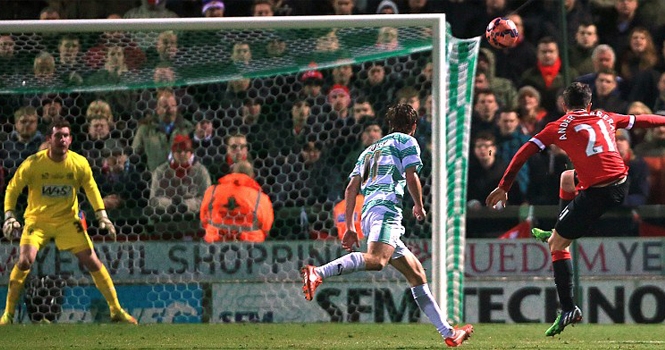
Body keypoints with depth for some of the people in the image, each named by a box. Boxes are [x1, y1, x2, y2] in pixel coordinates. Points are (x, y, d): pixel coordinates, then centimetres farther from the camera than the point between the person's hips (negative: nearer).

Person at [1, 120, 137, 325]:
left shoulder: (80, 164, -9)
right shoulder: (33, 163, -16)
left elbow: (91, 188, 8)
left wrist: (102, 216, 1)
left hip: (68, 220, 2)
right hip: (37, 219, -2)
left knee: (93, 262, -3)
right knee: (25, 261, -23)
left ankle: (116, 310, 9)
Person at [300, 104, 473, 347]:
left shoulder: (370, 150, 31)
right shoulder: (406, 141, 12)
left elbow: (351, 188, 21)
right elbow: (411, 177, -1)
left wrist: (350, 227, 18)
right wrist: (419, 206, 16)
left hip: (368, 213, 9)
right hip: (386, 208, -9)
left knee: (417, 274, 12)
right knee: (376, 260, -33)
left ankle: (448, 333, 13)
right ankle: (317, 274, -52)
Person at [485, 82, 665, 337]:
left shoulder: (559, 127, 4)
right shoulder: (605, 118, 15)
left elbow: (524, 153, 0)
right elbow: (640, 121, 27)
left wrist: (504, 187, 4)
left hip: (596, 193, -6)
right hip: (621, 185, 6)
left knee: (557, 245, 5)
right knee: (566, 178, 34)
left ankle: (568, 309, -4)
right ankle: (556, 234, 43)